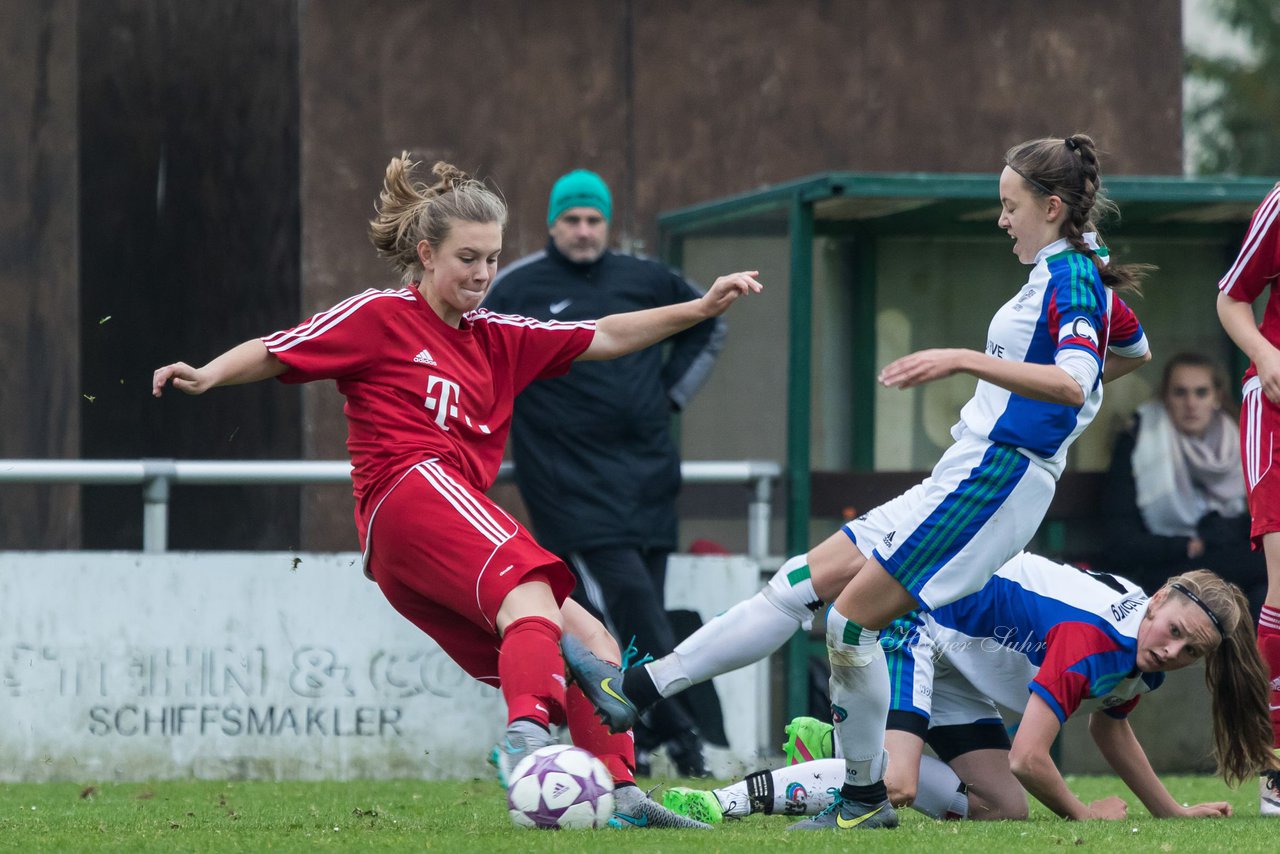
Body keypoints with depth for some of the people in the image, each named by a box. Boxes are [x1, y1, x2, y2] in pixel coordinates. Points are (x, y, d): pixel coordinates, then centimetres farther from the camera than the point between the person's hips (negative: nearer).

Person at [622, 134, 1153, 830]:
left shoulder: (1070, 277, -12)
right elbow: (1134, 353, 35)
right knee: (803, 583, 4)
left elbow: (1073, 382, -30)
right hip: (959, 482, 10)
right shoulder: (1077, 275, 16)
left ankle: (866, 798, 1)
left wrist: (964, 360, -36)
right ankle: (639, 689, 1)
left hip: (995, 479, -10)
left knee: (852, 618, -11)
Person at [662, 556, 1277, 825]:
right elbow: (1028, 758, -31)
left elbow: (1109, 727, 23)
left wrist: (1171, 811, 27)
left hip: (955, 677, 10)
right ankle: (723, 802, -24)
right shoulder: (1094, 640, -30)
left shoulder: (1139, 659, 0)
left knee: (1003, 808, 2)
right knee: (895, 787, -30)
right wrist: (1082, 815, -13)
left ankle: (832, 744, 12)